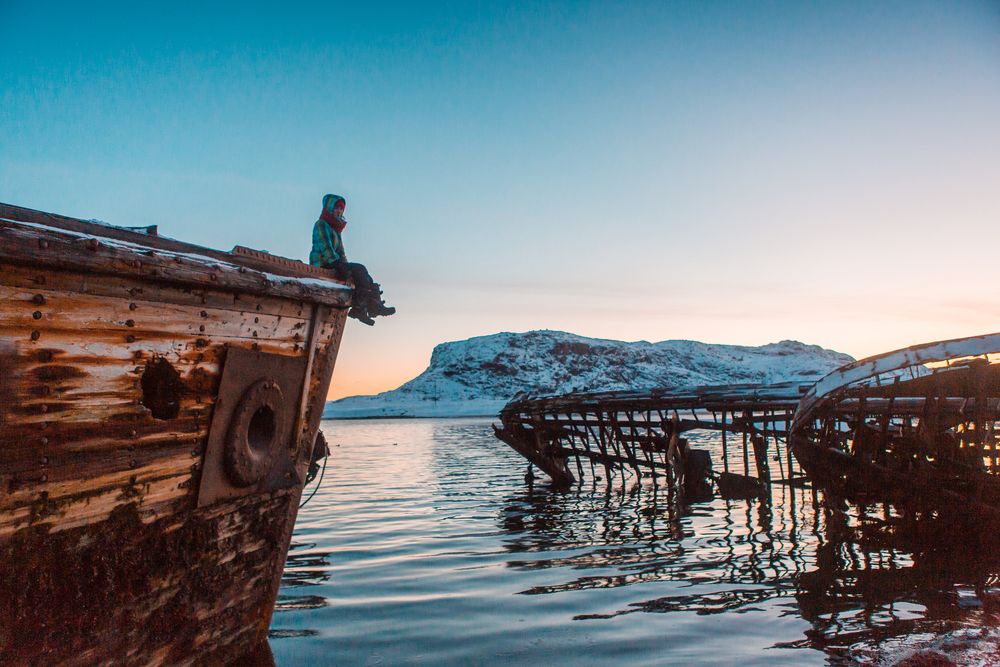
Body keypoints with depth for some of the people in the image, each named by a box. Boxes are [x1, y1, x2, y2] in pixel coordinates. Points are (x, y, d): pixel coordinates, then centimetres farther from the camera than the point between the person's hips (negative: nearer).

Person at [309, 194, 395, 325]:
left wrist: (345, 266, 6)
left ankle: (359, 309, -19)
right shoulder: (321, 224, -4)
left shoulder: (335, 229, 24)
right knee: (359, 269, -21)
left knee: (360, 273, -6)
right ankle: (374, 306, -23)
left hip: (332, 264, 9)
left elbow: (340, 251, 22)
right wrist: (338, 264, -27)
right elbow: (325, 247, -17)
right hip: (322, 264, -9)